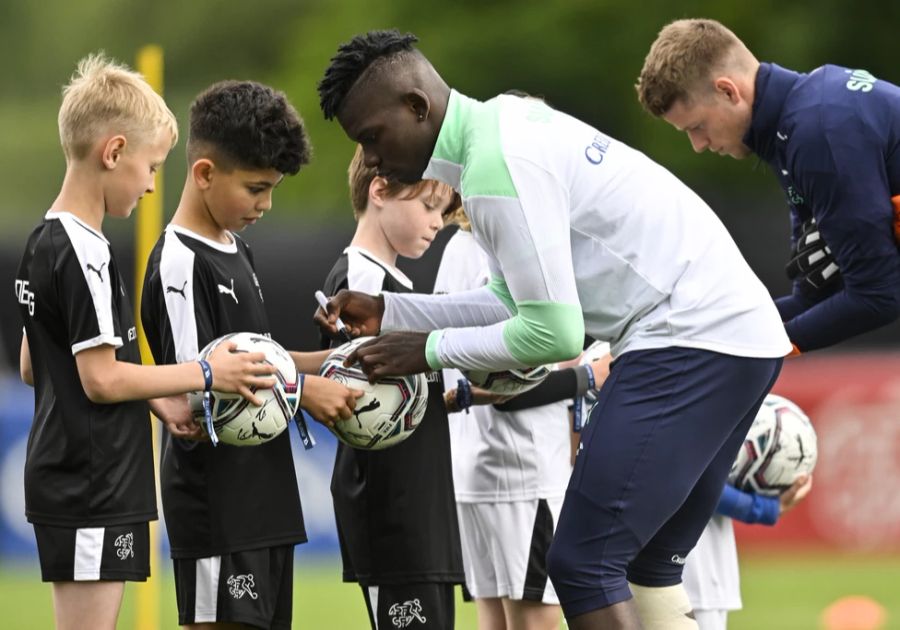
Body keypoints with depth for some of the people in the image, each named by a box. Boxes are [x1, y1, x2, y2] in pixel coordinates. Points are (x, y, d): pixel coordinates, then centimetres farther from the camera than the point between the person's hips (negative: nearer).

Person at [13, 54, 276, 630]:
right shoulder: (84, 255, -17)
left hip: (60, 475, 10)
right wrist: (204, 375, -10)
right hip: (92, 490, -10)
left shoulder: (43, 243, 13)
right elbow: (101, 378, -20)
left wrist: (156, 401, 14)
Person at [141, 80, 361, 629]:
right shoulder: (180, 264, -14)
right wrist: (302, 389, -16)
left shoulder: (237, 253, 15)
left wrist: (327, 362, 7)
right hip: (214, 503, -9)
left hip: (263, 496, 9)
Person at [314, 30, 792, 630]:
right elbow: (519, 301, 22)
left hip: (690, 343, -10)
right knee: (647, 564, 14)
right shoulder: (510, 124, 15)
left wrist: (431, 349, -5)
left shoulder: (494, 168, -17)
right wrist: (391, 313, 16)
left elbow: (553, 333, -18)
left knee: (583, 563, -10)